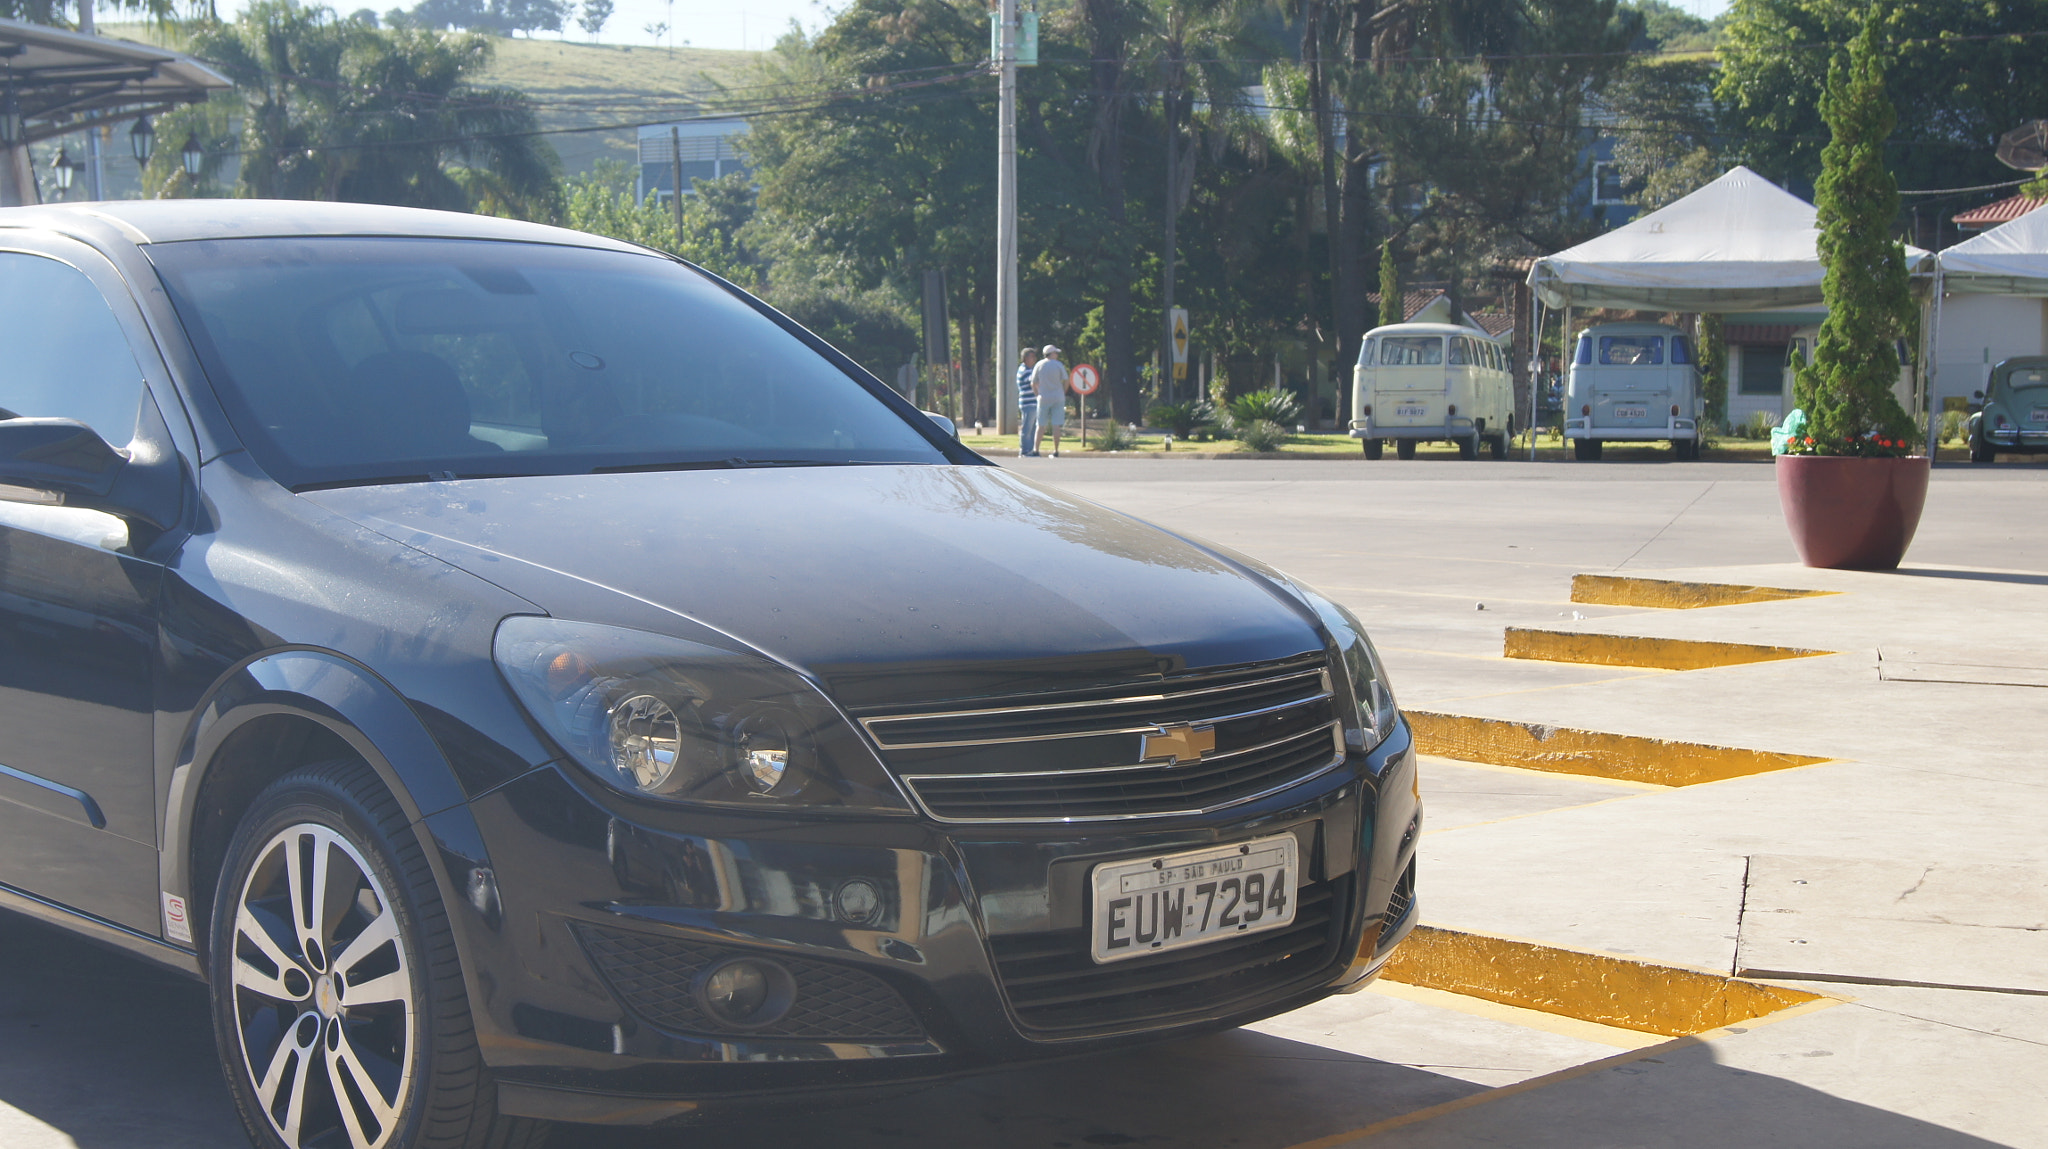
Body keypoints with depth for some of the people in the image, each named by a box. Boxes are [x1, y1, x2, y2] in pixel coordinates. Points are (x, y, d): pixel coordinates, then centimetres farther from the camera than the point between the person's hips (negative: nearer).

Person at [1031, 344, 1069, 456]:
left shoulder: (1039, 365, 3)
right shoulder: (1059, 365, -1)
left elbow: (1033, 384, 2)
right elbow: (1065, 381, -2)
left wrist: (1038, 394, 15)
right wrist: (1063, 394, 11)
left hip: (1043, 398, 1)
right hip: (1058, 398, -1)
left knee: (1041, 425, 5)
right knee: (1056, 425, 0)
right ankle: (1056, 451, -2)